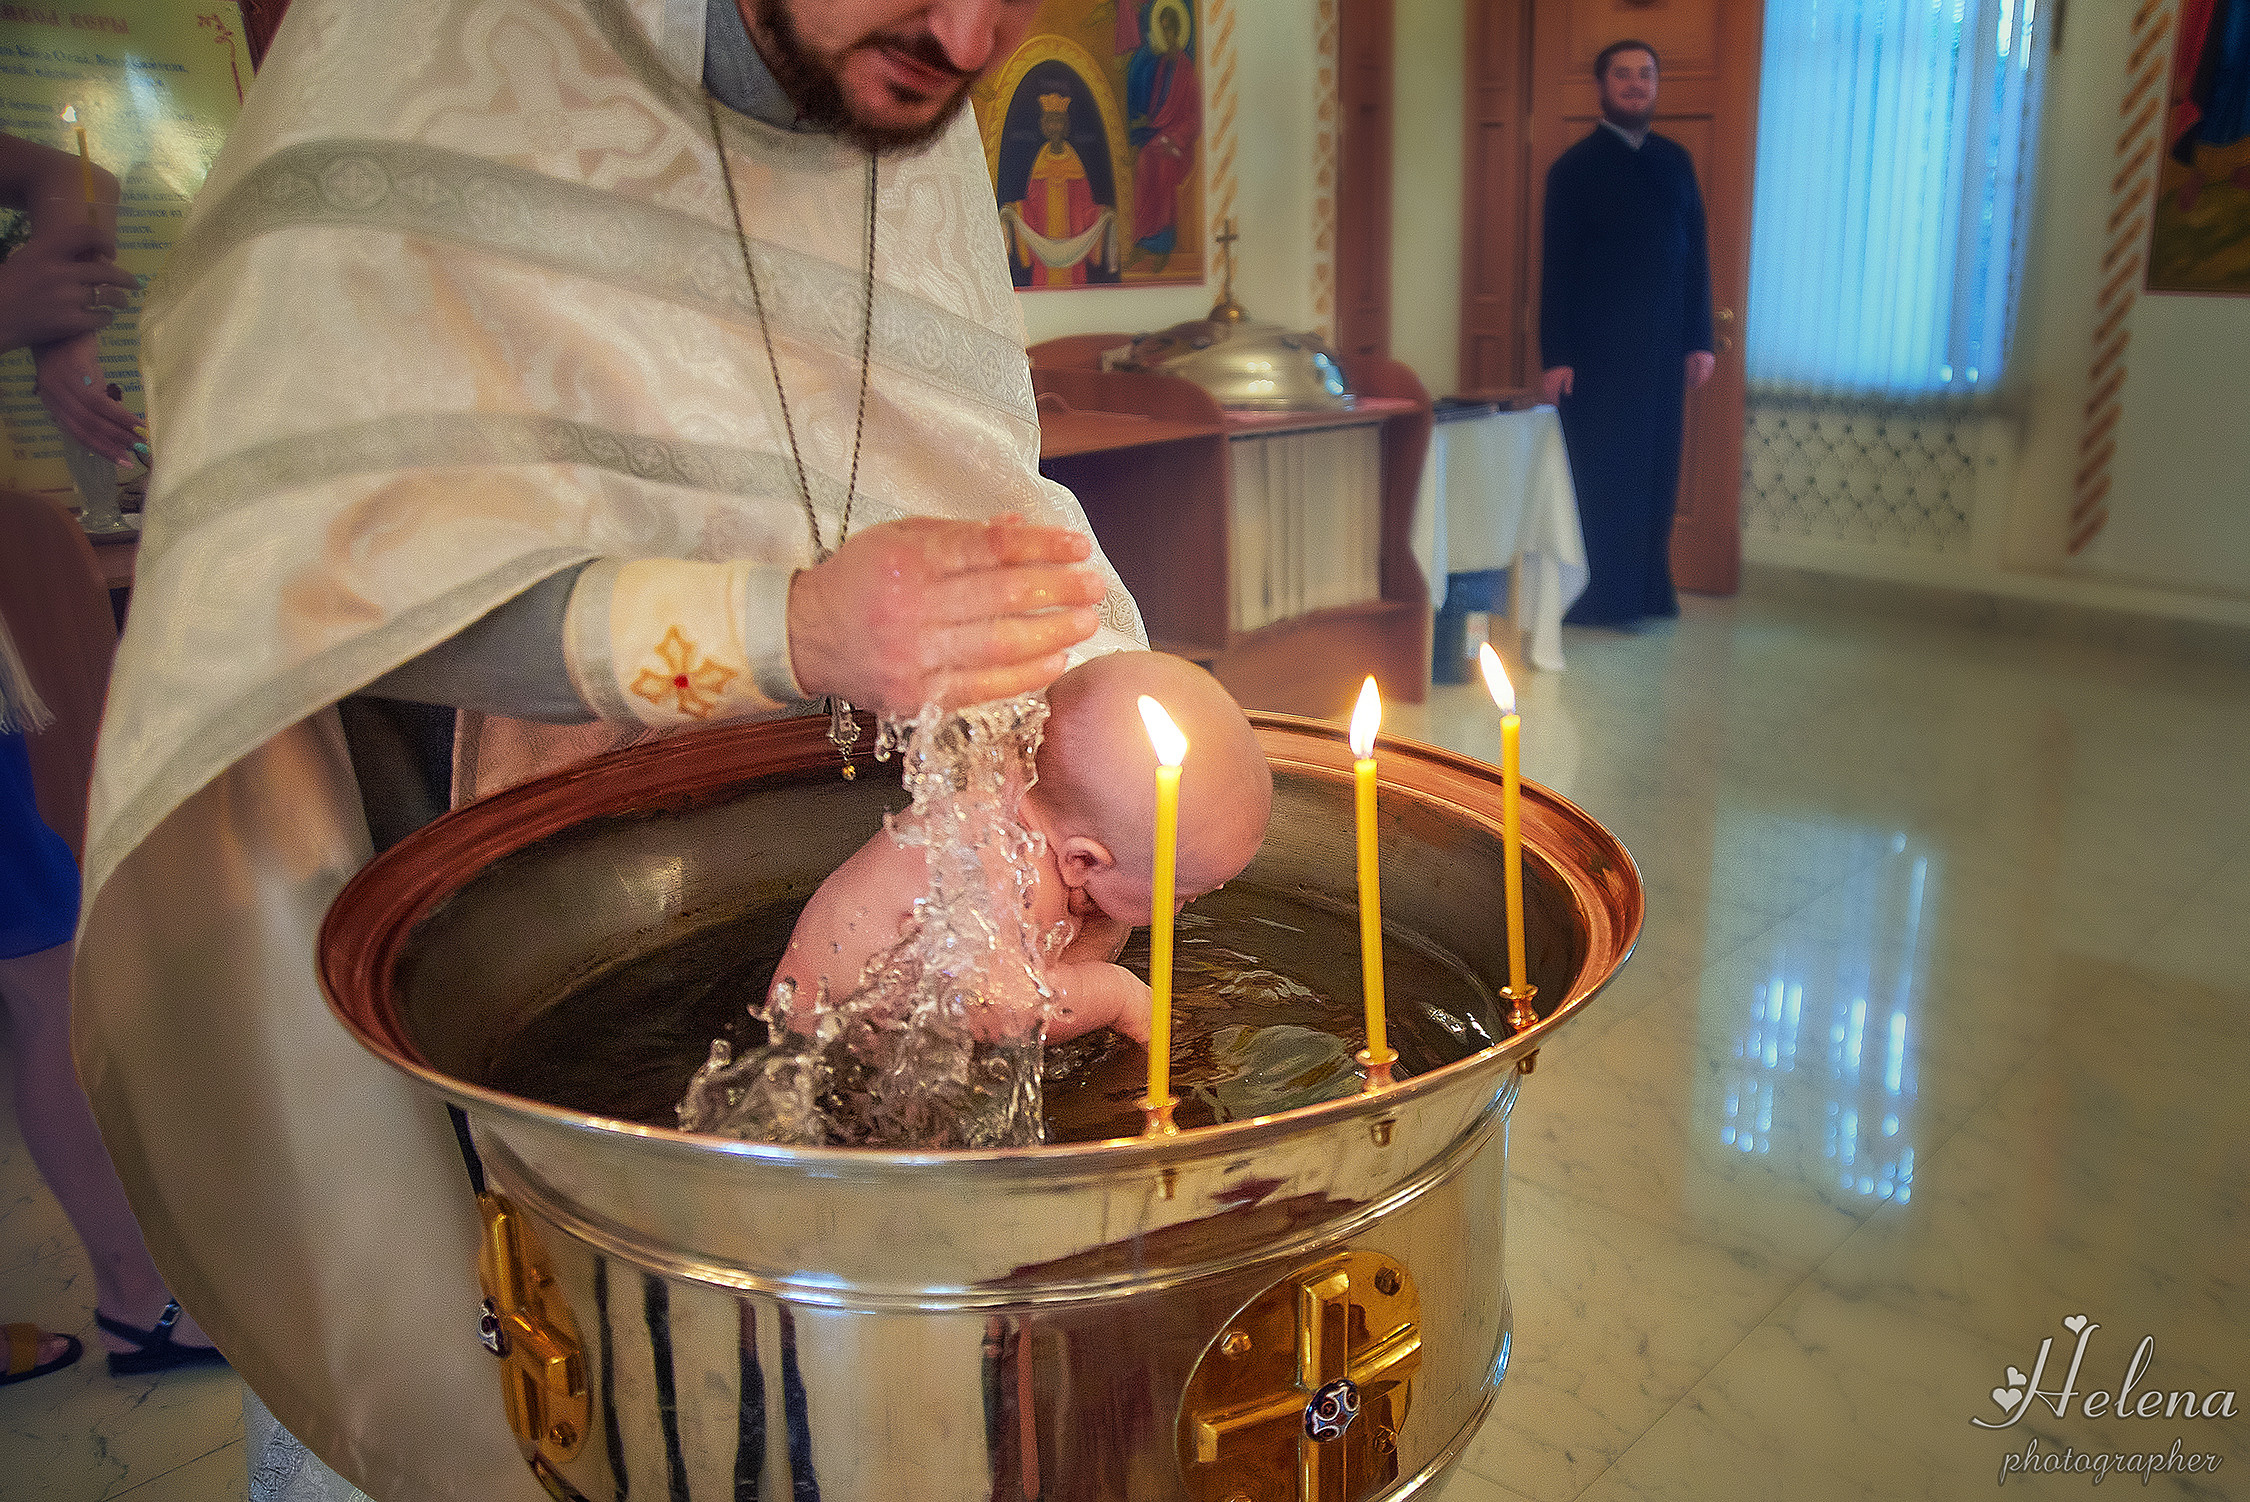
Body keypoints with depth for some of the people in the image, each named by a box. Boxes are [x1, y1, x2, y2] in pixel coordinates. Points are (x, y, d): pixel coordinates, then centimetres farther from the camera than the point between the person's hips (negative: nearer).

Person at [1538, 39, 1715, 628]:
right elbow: (1557, 266, -4)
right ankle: (1590, 597, 5)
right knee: (1597, 474, -2)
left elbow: (1696, 253, 13)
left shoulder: (1674, 160, 14)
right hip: (1597, 350, -4)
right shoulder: (1575, 167, 0)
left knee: (1655, 472, 4)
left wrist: (1700, 338, 6)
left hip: (1663, 348, 4)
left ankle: (1647, 590, 12)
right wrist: (1555, 357, -11)